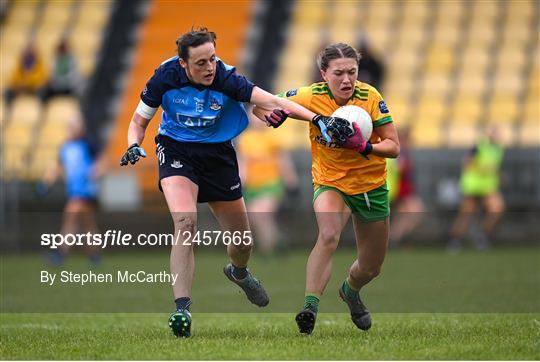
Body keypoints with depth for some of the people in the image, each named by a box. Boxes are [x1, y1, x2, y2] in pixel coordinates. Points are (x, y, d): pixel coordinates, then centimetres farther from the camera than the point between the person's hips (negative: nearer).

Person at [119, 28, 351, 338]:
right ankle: (182, 309, -28)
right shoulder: (166, 76, -17)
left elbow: (272, 102, -32)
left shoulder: (225, 78, -22)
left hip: (218, 155, 2)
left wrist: (317, 119, -45)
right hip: (176, 151, -1)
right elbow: (140, 120, -2)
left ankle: (238, 272, 50)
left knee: (243, 240, 11)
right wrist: (134, 146, -24)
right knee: (186, 222, -28)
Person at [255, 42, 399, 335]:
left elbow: (393, 147, -15)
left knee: (371, 268, 13)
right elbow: (260, 106, -5)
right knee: (328, 236, -35)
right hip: (330, 183, -2)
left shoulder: (370, 97, -17)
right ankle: (310, 307, -38)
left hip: (371, 186, 2)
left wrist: (364, 146, -34)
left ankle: (350, 290, 49)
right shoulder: (311, 97, -17)